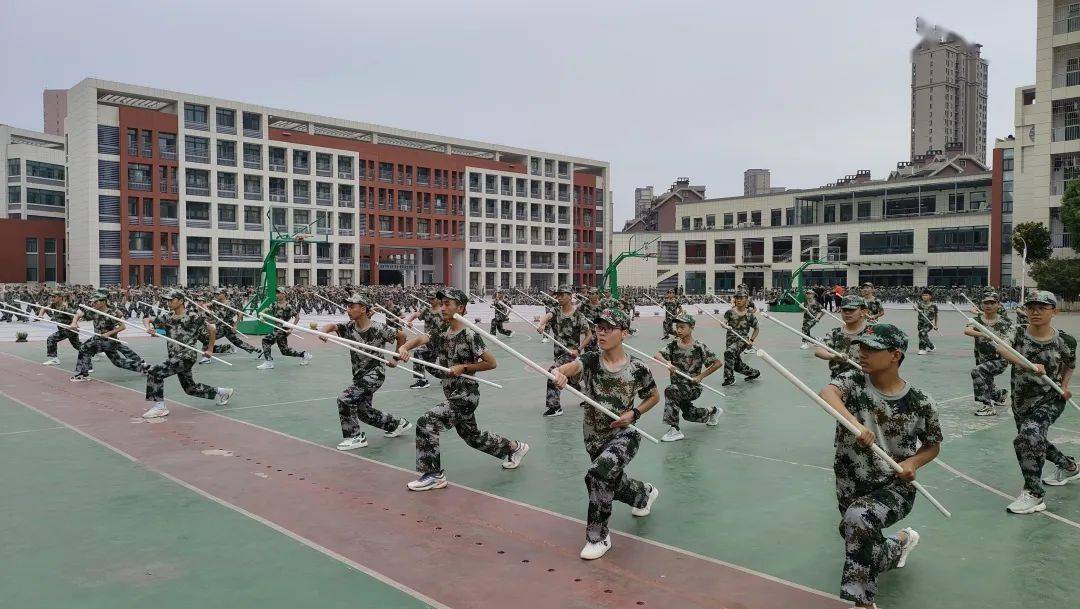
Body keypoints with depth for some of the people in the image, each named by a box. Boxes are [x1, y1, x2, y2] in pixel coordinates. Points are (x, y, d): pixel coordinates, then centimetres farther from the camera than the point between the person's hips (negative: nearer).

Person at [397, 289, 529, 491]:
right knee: (472, 436, 23)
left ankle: (434, 475, -5)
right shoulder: (442, 333, 6)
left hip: (466, 395, -9)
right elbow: (421, 338, -11)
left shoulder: (469, 335, -16)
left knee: (426, 423, -17)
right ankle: (514, 447, 43)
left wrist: (464, 368, -18)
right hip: (452, 395, 9)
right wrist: (404, 347, -31)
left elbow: (491, 363, -12)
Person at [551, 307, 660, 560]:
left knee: (598, 475, -29)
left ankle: (598, 537, -11)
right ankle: (646, 493, 60)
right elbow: (571, 366, -32)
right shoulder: (590, 361, -9)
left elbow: (654, 397, 5)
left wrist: (633, 413, -12)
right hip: (594, 438, 4)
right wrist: (559, 373, -56)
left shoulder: (637, 369, -12)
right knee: (615, 484, 23)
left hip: (624, 435, -4)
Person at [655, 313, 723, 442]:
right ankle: (713, 412, 52)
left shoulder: (699, 347, -13)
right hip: (678, 386, 6)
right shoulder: (673, 345, 0)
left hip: (693, 387, -6)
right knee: (689, 414, 23)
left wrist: (701, 376, -13)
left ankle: (674, 430, -29)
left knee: (670, 391, -32)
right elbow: (657, 355, -13)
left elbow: (718, 363, -10)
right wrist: (667, 363, -34)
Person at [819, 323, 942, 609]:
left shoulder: (919, 402, -10)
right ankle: (900, 541, 54)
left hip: (895, 489, -4)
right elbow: (827, 393, -31)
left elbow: (933, 445, 6)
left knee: (857, 518, -35)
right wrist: (852, 421, -49)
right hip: (850, 487, 4)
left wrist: (913, 462, -15)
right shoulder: (853, 381, -9)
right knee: (862, 548, 20)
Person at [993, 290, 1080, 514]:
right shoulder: (1018, 334, -9)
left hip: (1050, 400, -4)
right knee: (1035, 443, 23)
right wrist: (1028, 365, -44)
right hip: (1021, 400, 4)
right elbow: (1002, 348, -30)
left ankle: (1034, 494, -18)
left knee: (1028, 436, -27)